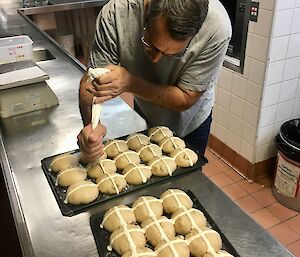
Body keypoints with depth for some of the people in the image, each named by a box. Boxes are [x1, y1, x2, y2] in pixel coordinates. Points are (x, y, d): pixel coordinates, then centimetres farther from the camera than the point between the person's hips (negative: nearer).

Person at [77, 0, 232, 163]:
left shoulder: (217, 27, -37)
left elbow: (185, 100, -30)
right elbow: (92, 81, -26)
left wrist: (130, 83, -43)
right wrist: (91, 124, -46)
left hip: (191, 121, -1)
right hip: (144, 113, 2)